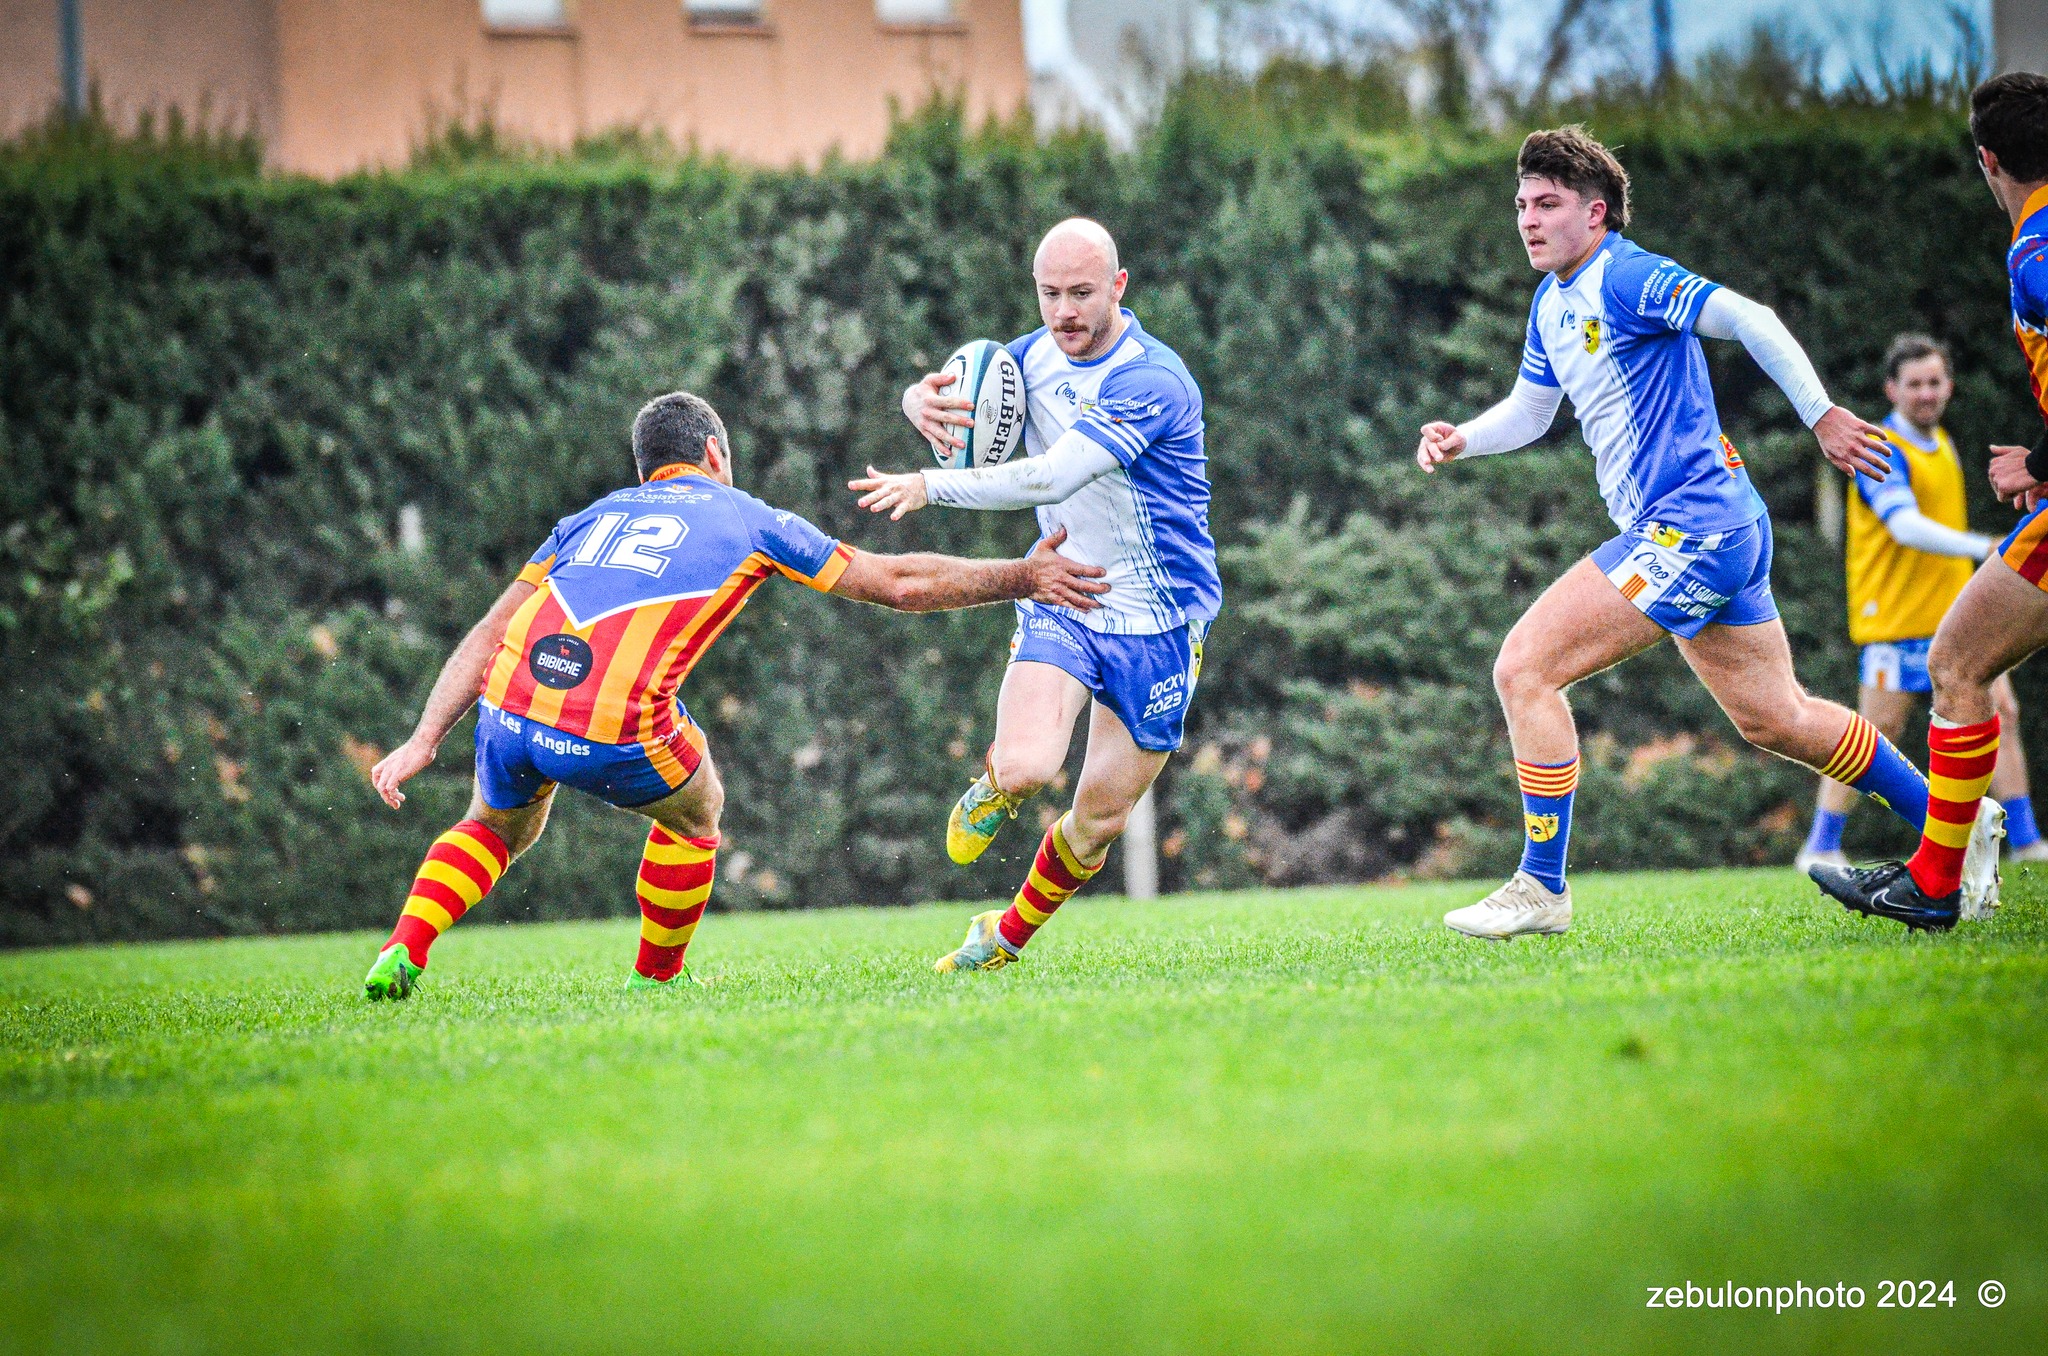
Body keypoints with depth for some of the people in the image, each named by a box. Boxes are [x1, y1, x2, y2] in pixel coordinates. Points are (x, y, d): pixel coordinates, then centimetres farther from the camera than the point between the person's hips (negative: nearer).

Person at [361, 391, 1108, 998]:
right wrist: (1025, 578, 31)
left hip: (510, 707, 4)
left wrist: (425, 740, 16)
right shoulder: (747, 520, 19)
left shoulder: (590, 519, 28)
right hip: (615, 730, -4)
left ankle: (401, 952, 14)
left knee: (498, 826, 33)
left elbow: (488, 634, 20)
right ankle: (656, 980, 35)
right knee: (694, 813, 28)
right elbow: (899, 583, 21)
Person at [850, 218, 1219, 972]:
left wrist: (931, 486, -35)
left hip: (1155, 625, -3)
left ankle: (1011, 933, 32)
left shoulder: (1151, 382, -24)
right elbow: (944, 395, 9)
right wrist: (923, 401, -17)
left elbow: (1053, 478, -33)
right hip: (1060, 605, 3)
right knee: (1023, 768, -23)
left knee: (1099, 820, 5)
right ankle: (996, 787, 14)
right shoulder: (1039, 354, -1)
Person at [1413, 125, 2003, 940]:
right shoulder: (1554, 301, 15)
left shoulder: (1624, 278, -14)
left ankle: (1542, 888, -9)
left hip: (1690, 529, -10)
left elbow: (1750, 320, -22)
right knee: (1774, 720, 18)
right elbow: (1530, 409, 26)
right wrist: (1460, 440, 7)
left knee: (1523, 668, -13)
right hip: (1719, 532, 10)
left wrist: (1822, 416, -25)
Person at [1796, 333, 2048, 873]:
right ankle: (1820, 847, 2)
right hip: (1898, 619, -8)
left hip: (1955, 615, 8)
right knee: (1877, 733, -6)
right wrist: (1985, 548, -35)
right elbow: (1906, 526, -28)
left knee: (2000, 713, 2)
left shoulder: (1942, 445, 14)